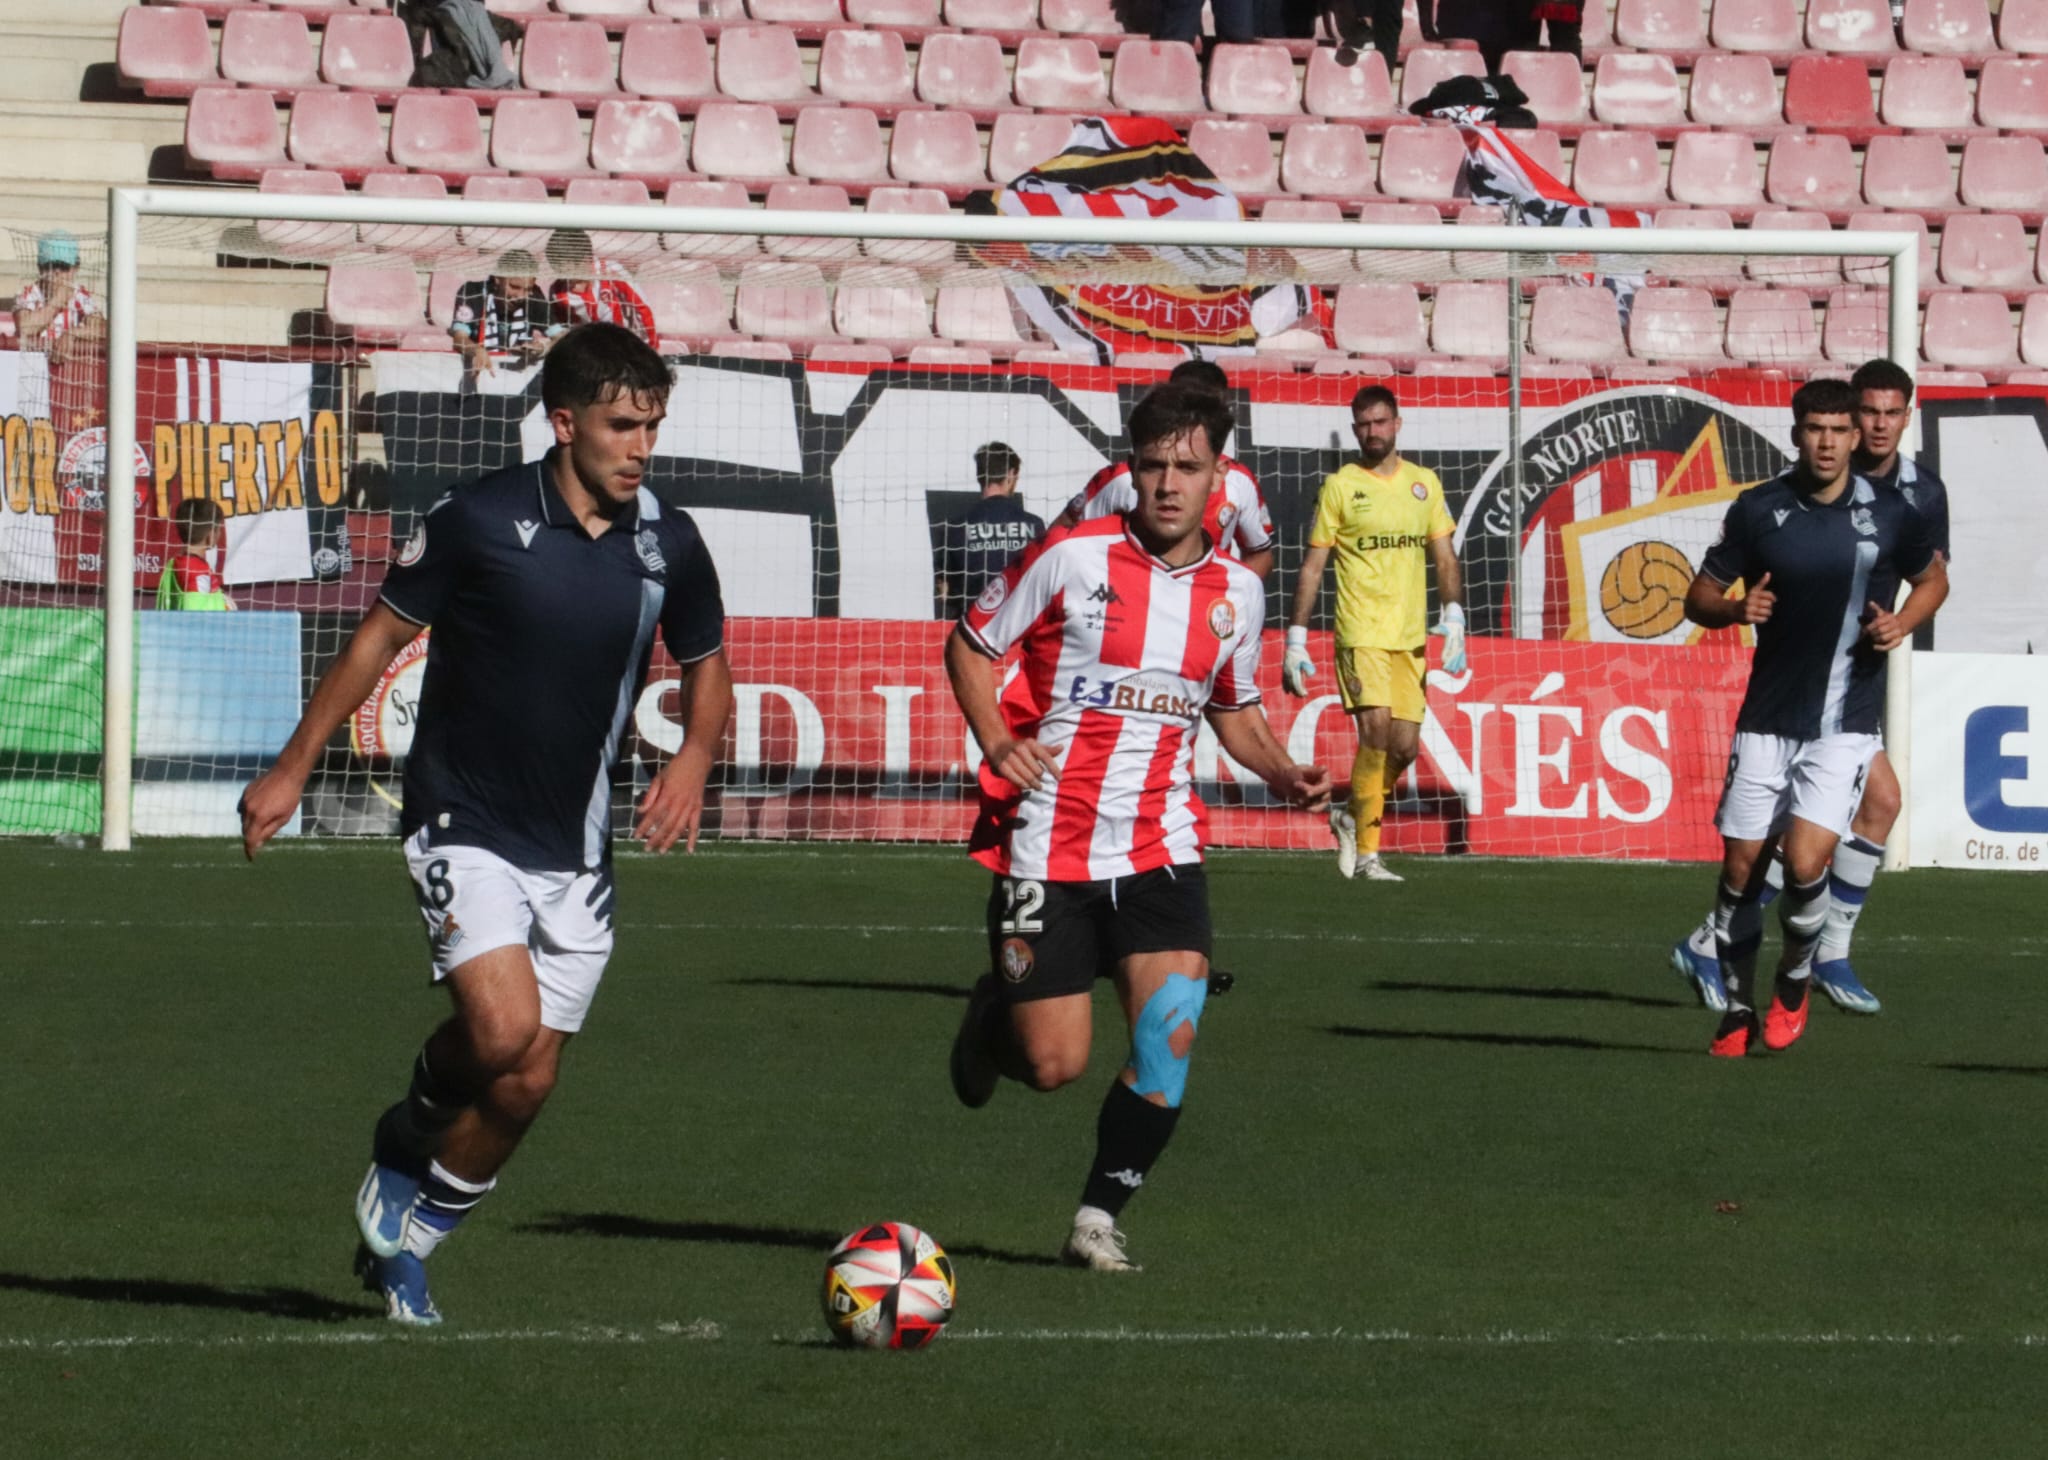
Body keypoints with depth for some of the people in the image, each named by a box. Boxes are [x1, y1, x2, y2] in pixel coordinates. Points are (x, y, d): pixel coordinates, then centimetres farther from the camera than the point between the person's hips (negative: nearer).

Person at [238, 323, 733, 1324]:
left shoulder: (668, 545, -1)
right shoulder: (480, 520, -12)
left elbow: (706, 666, 15)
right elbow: (383, 634, -1)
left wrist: (693, 760, -6)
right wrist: (292, 769, 2)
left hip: (574, 851, 4)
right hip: (465, 826, -4)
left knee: (528, 1081, 2)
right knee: (502, 1028, -25)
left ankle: (408, 1240, 23)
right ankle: (415, 1122, 8)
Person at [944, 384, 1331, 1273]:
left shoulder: (1235, 592, 5)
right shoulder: (1070, 557, -8)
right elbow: (969, 645, 3)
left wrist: (1282, 774, 1)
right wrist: (996, 741, -14)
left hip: (1159, 847, 3)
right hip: (1048, 846, -3)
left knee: (1172, 1035, -16)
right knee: (1054, 1066, -2)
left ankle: (1099, 1218, 1)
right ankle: (993, 1016, 35)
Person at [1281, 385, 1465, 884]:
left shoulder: (1424, 483, 12)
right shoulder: (1340, 486, 2)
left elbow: (1445, 559, 14)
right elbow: (1312, 565, 3)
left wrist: (1453, 617, -2)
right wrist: (1295, 639, -2)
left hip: (1410, 636, 4)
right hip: (1361, 632, -4)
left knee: (1404, 746, 2)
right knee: (1376, 730, -18)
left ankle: (1354, 817, 27)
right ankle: (1366, 852, -12)